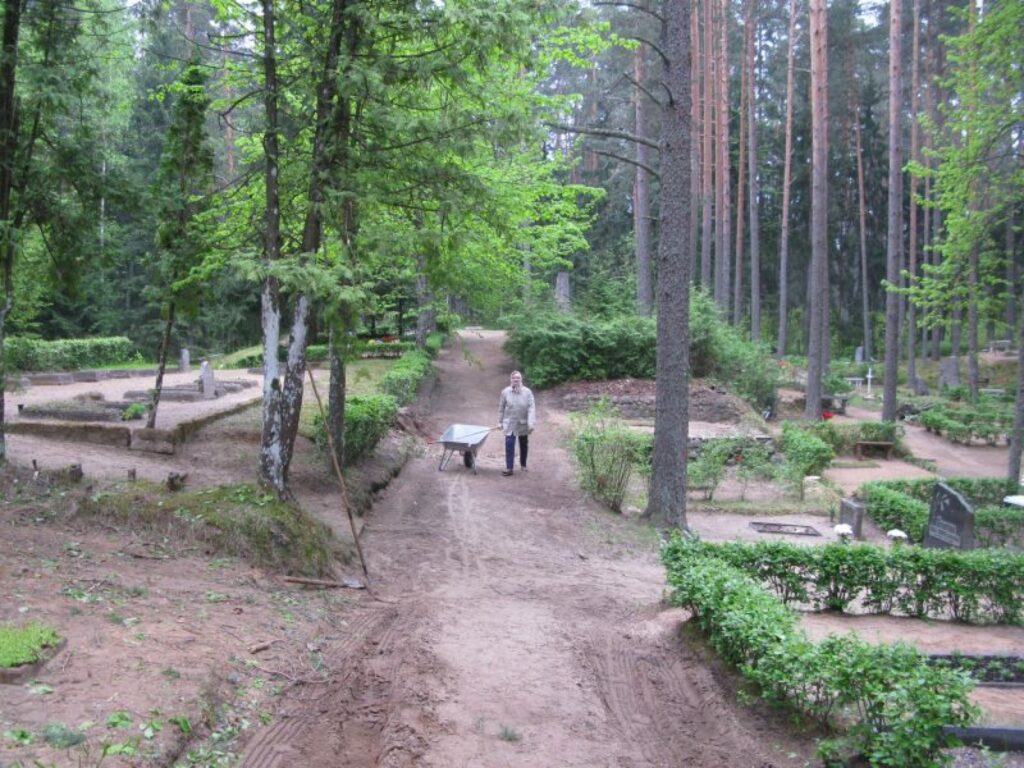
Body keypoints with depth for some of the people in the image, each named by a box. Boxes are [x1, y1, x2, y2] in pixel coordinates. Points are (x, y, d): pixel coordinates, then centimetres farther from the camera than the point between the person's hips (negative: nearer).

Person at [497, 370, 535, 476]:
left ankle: (523, 464, 34)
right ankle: (509, 468, -6)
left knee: (524, 445, 15)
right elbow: (501, 408, 2)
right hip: (510, 424, -1)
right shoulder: (505, 392, -7)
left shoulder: (527, 392, -11)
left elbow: (531, 408, -14)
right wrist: (500, 422, 3)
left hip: (523, 424, 1)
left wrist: (531, 423, -21)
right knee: (509, 445, -9)